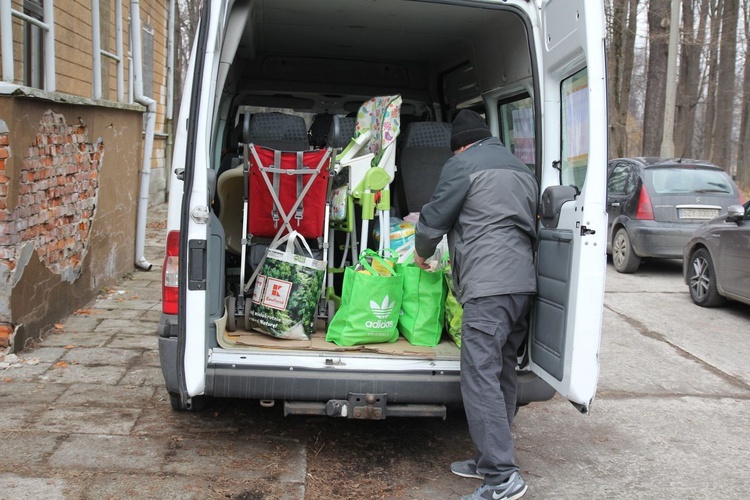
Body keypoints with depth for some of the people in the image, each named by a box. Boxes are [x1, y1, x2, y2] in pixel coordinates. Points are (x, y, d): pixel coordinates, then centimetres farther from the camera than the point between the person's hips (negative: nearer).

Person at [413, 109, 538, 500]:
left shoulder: (462, 164, 0)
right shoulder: (520, 169, 25)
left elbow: (435, 217, 2)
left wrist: (421, 252, 21)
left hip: (489, 285, -9)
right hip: (523, 281, 9)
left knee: (480, 377, -10)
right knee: (502, 373, 14)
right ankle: (491, 460, 23)